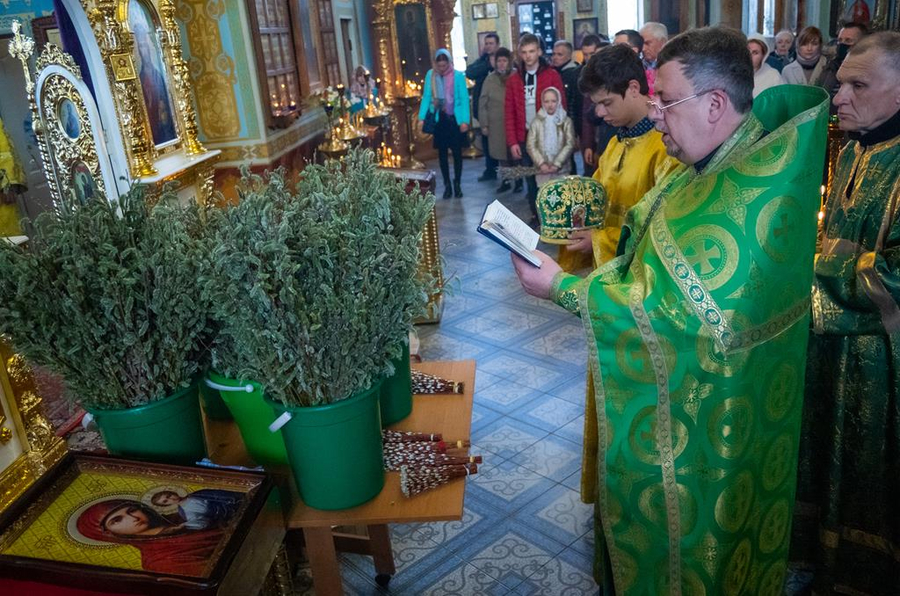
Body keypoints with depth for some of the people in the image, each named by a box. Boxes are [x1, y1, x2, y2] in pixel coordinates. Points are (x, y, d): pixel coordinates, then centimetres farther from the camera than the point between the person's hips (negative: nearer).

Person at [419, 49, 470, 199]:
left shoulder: (458, 76, -8)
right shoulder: (430, 75, -1)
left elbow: (464, 99, -8)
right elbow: (426, 97, 2)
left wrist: (465, 120, -16)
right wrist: (422, 117, -7)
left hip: (455, 119, -2)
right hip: (439, 119, 2)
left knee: (457, 152, 3)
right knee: (442, 153, 7)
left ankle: (457, 184, 15)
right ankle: (447, 185, 16)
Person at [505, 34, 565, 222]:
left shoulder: (552, 76, 0)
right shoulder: (513, 79, 7)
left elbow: (561, 108, -1)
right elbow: (509, 113, 5)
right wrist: (512, 142, -2)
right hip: (524, 138, 2)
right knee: (531, 179, 7)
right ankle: (535, 216, 16)